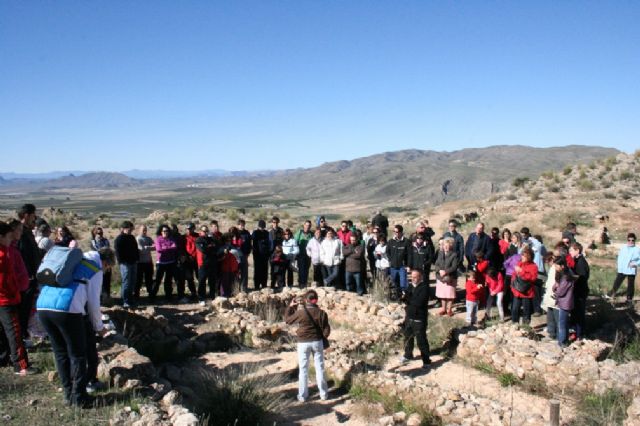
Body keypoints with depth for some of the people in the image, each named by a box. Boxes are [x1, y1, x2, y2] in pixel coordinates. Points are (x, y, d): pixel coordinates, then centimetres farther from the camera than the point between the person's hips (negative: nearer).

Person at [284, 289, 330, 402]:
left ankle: (303, 395, 13)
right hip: (317, 342, 2)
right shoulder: (321, 313, -6)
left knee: (303, 369, 8)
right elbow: (326, 330, -4)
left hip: (303, 343, -2)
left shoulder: (301, 313, -12)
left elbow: (287, 320, 3)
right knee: (320, 368, 12)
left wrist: (290, 306, 11)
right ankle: (323, 394, 19)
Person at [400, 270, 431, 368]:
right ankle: (408, 355, 41)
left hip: (419, 319, -7)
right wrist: (405, 297, -18)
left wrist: (407, 298, -14)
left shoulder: (424, 287, -16)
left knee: (421, 340, -2)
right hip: (409, 317, 7)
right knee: (408, 337, 21)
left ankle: (426, 361, 10)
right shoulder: (411, 286, 7)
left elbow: (419, 302, -26)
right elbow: (405, 297, 6)